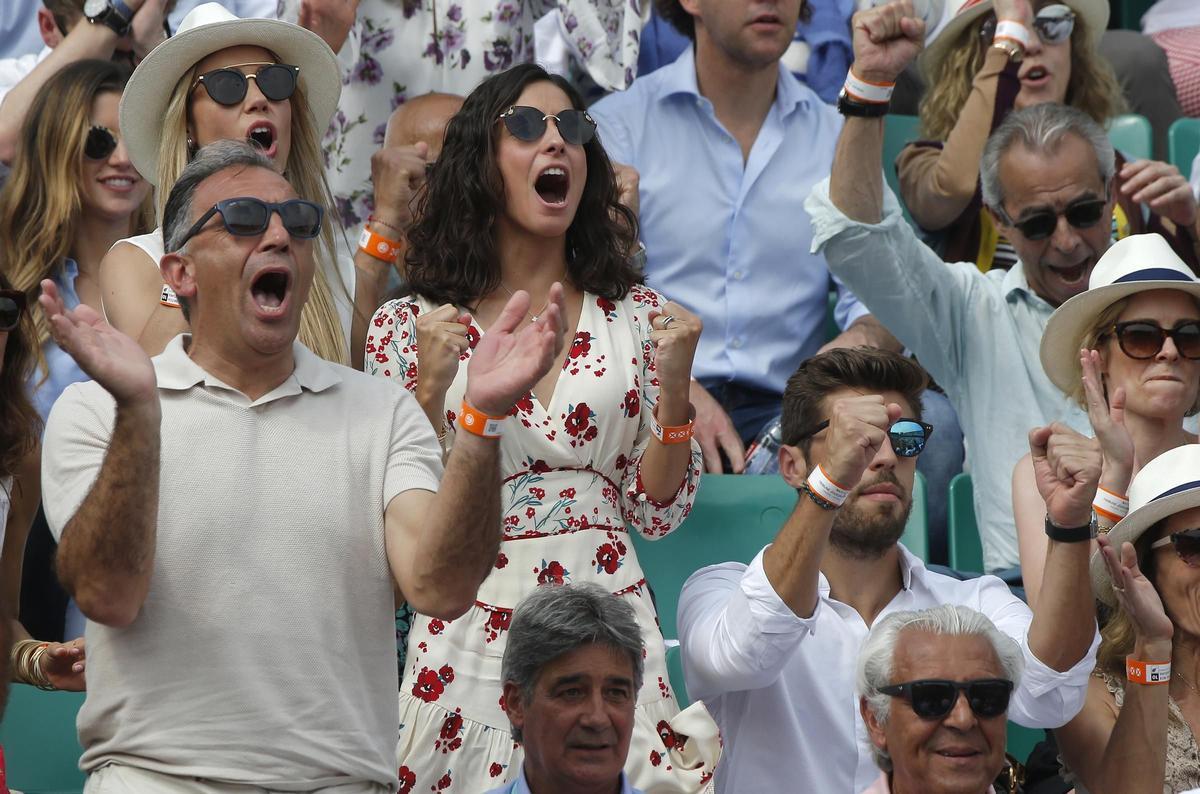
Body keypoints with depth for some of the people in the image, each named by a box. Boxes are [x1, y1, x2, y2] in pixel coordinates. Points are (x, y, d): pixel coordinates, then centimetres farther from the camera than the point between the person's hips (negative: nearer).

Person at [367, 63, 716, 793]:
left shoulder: (636, 318, 7)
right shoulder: (410, 328, 3)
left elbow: (659, 511, 6)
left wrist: (674, 385, -8)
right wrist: (431, 388, -14)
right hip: (471, 637, -1)